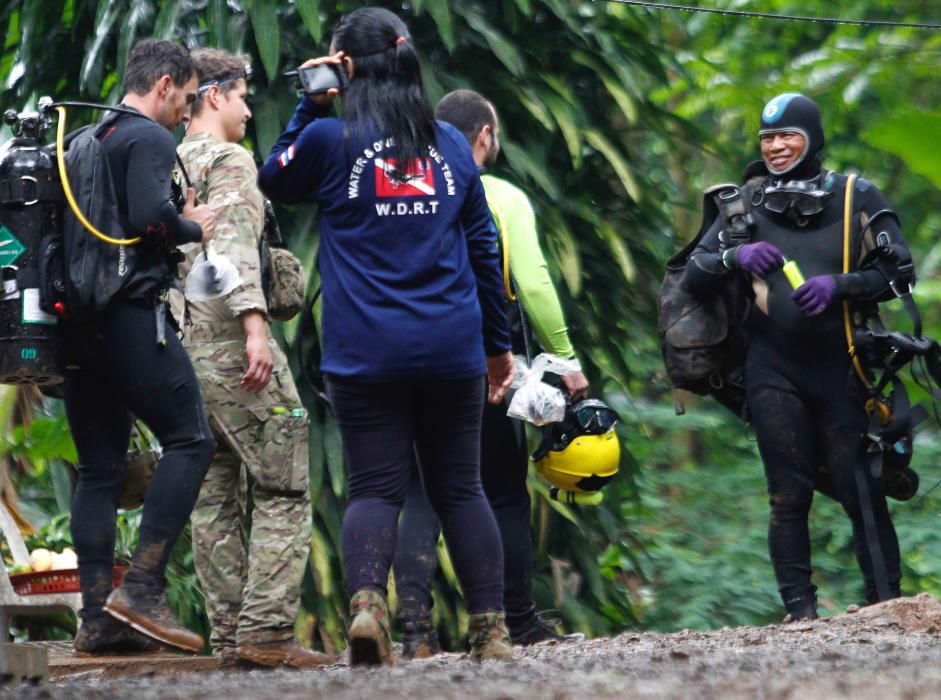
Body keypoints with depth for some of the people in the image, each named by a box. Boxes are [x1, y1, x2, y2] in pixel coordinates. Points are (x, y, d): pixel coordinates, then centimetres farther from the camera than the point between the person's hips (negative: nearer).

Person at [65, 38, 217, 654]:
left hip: (79, 325, 8)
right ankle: (143, 588, -14)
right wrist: (193, 228, 0)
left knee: (100, 470, 7)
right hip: (132, 318, -8)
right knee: (190, 441, -4)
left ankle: (98, 620, 3)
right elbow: (150, 216, -20)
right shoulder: (150, 138, -5)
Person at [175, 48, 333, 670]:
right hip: (229, 341, -8)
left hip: (182, 349, 8)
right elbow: (233, 244, -20)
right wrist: (254, 324, -29)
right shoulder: (229, 160, -5)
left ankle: (229, 637, 6)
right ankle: (266, 631, -15)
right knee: (284, 492, -7)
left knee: (215, 499, 8)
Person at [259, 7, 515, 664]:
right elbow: (483, 246, 14)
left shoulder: (331, 138, -2)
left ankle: (366, 600, -25)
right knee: (461, 488, 9)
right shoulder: (450, 143, 10)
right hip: (452, 347, 2)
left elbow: (275, 180, 18)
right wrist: (499, 342, 20)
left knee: (376, 487, -2)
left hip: (366, 353, -2)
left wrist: (310, 107, 16)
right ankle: (491, 628, 5)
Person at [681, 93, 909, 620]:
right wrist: (735, 257, -13)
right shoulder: (747, 203, 10)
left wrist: (838, 286, -18)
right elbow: (694, 276, 8)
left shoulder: (857, 198, 4)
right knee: (789, 494, -2)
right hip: (774, 369, 1)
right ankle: (801, 610, -2)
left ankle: (887, 600, 1)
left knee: (861, 488, -5)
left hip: (840, 364, -1)